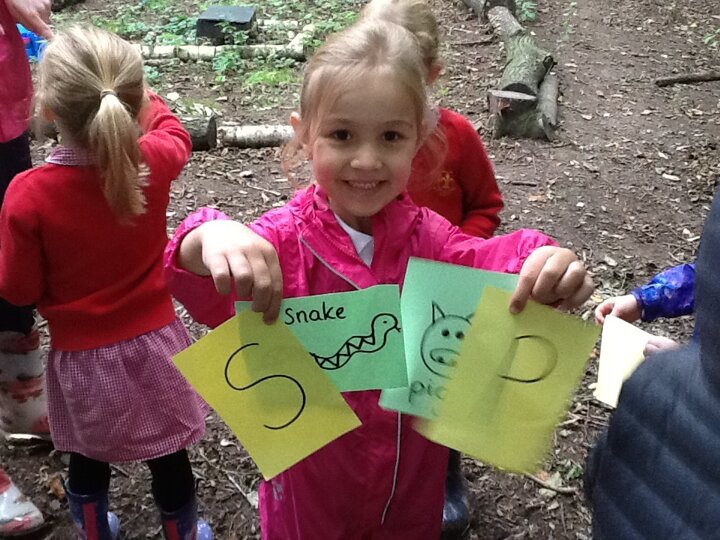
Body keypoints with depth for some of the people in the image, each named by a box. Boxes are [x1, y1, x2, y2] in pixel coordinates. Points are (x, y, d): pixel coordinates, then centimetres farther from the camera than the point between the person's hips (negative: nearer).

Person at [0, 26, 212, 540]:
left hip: (82, 357, -1)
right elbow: (174, 134, 9)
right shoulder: (153, 164, -18)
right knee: (169, 459, 21)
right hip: (153, 343, 2)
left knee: (88, 460, 25)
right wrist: (139, 97, 23)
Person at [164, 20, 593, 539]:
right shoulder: (279, 240, -19)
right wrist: (211, 239, -56)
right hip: (309, 487, -2)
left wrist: (547, 265, -44)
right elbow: (205, 297, -33)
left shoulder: (426, 235, -9)